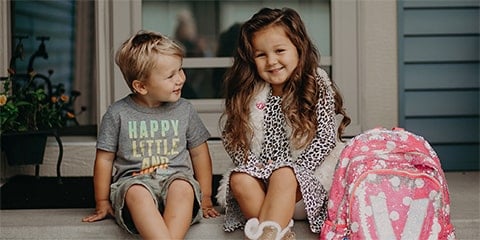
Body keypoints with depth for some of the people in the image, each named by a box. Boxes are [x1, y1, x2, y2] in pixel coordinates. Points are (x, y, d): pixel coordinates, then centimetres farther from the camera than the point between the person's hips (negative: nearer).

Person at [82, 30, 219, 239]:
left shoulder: (184, 110, 8)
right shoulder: (118, 113, 1)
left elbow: (199, 153, 16)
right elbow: (105, 159, 8)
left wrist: (205, 199, 13)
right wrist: (102, 203, 10)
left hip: (176, 177, 2)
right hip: (133, 181, -1)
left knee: (183, 187, -35)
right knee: (138, 193, -37)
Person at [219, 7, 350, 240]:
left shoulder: (317, 86, -1)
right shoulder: (247, 92, 6)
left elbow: (325, 138, -4)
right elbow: (231, 136, 7)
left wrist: (296, 169, -13)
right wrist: (253, 165, -8)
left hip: (302, 177, -3)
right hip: (258, 173, 3)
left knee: (283, 176, -34)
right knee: (239, 179, -28)